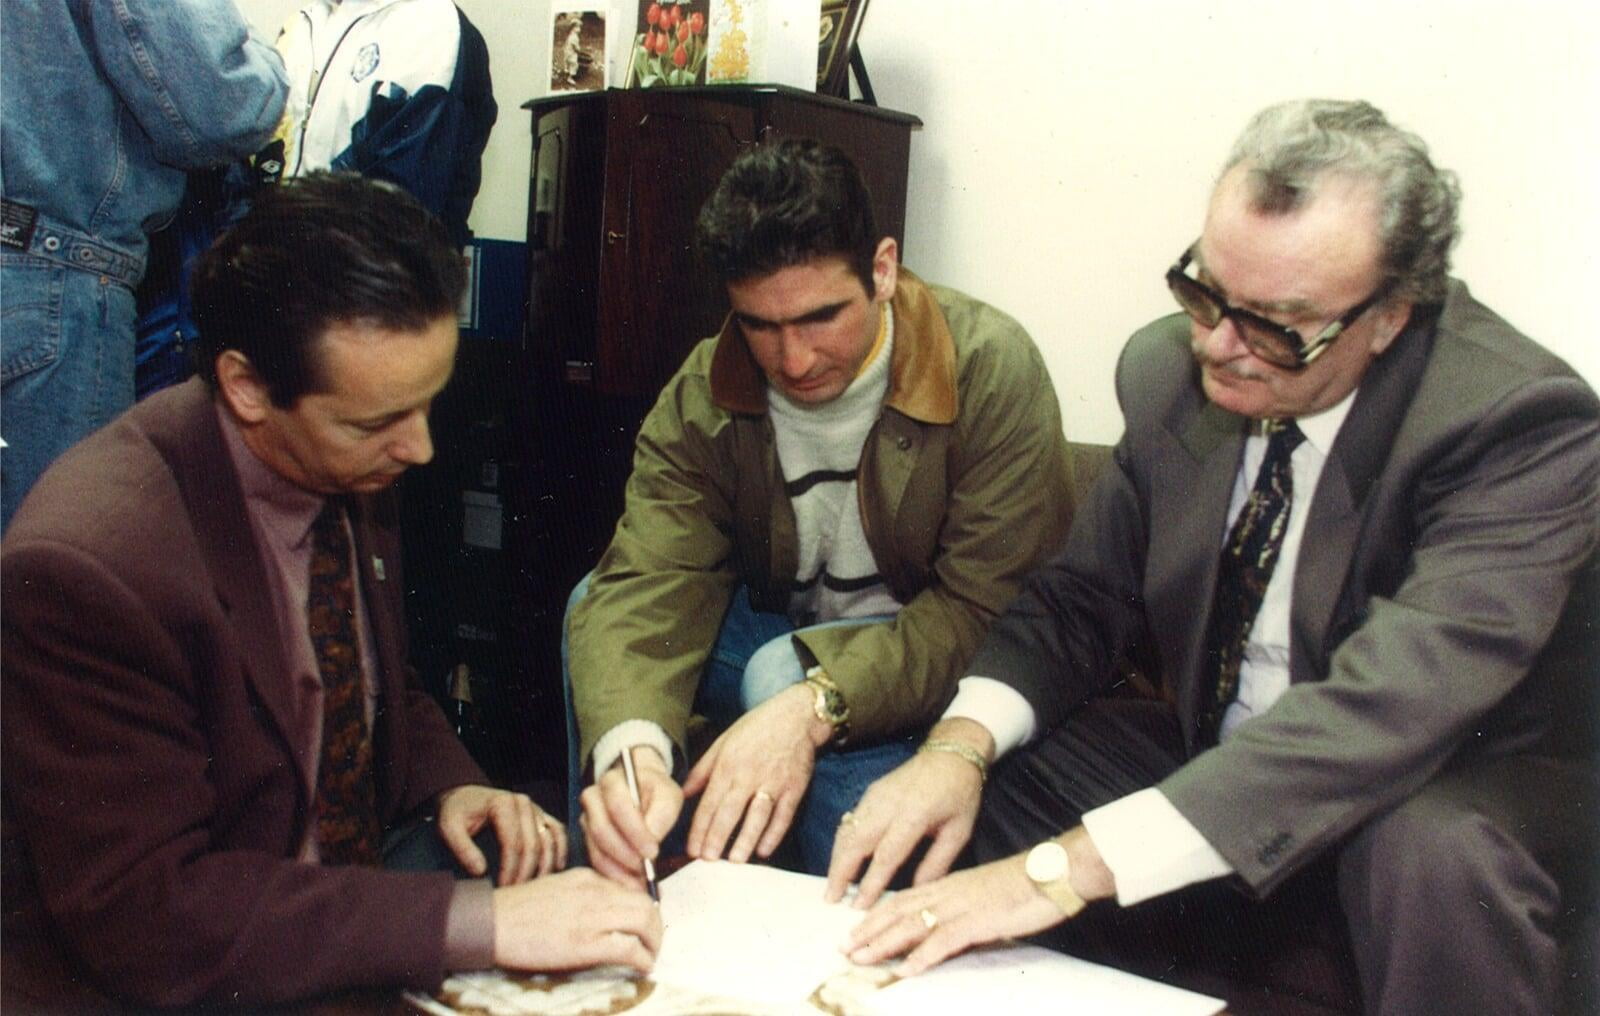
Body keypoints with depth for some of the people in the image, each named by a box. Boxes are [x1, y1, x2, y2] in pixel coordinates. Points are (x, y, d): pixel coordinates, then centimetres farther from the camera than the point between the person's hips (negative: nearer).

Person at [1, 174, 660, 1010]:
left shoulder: (346, 463, -6)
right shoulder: (87, 566, -28)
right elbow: (138, 914, -27)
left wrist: (448, 786, -8)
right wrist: (480, 923, -32)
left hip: (364, 860, 7)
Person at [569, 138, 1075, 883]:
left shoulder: (993, 369, -21)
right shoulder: (703, 396, -10)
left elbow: (989, 610, -24)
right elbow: (647, 584, -21)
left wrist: (814, 702, -39)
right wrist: (630, 745, -42)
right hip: (776, 638, 4)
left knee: (781, 669, -31)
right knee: (597, 603, -14)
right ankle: (611, 886, 0)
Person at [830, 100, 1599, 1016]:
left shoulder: (1525, 423, -24)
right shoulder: (1173, 366, -6)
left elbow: (1386, 708, -36)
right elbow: (1087, 595, 0)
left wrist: (1066, 868, -42)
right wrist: (962, 745, -22)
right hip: (1216, 760, 5)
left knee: (1433, 853, -37)